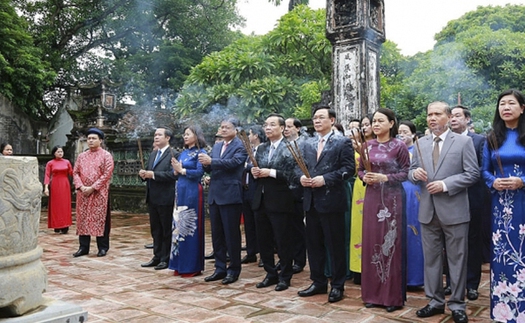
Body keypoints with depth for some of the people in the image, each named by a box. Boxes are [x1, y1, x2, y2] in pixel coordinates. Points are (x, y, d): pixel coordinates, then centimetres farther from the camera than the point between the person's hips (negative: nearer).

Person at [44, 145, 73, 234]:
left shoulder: (67, 162, 7)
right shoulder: (50, 163, 0)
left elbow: (71, 173, 6)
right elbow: (47, 175, -5)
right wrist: (46, 187, -15)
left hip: (65, 185, 2)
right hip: (55, 185, -2)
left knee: (65, 205, 1)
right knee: (55, 205, 2)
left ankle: (65, 226, 4)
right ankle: (56, 226, 8)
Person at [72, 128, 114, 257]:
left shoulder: (106, 155, -2)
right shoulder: (81, 156, 13)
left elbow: (107, 174, -10)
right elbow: (75, 172, 10)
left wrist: (93, 187, -14)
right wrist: (81, 187, -8)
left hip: (100, 193, -5)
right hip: (83, 193, 5)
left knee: (100, 219, 0)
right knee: (83, 219, 7)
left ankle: (103, 247, 9)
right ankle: (83, 247, 15)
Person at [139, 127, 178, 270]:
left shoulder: (173, 154, -10)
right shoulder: (152, 154, 16)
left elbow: (173, 174, -21)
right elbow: (149, 173, 17)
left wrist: (153, 174, -22)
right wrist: (144, 174, -6)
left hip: (165, 198, -8)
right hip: (152, 198, 8)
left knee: (167, 230, 3)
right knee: (155, 230, 14)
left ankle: (166, 259, 11)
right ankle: (157, 257, 23)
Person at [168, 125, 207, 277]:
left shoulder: (200, 153, -4)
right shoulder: (183, 153, 16)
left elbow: (199, 172, -17)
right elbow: (176, 173, 14)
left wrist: (181, 170, -13)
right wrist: (176, 170, -6)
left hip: (192, 192, -7)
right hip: (180, 191, 7)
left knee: (191, 227, -3)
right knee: (180, 225, 8)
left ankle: (193, 266, 6)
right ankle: (181, 265, 17)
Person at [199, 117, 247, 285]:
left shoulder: (241, 146, -5)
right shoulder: (216, 146, 17)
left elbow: (233, 162, -22)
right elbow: (210, 168, 11)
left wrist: (211, 161, -24)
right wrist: (206, 163, -10)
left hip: (230, 195, -7)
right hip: (215, 195, 7)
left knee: (231, 234, 0)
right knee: (216, 234, 12)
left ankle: (234, 270, 12)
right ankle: (220, 268, 22)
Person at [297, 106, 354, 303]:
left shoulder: (342, 142, -3)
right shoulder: (308, 145, 16)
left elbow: (349, 168, -11)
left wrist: (325, 179, -19)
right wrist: (301, 177, -7)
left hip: (331, 200, -6)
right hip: (311, 200, 6)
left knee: (335, 244, 2)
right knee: (314, 243, 12)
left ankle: (337, 285, 14)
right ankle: (318, 282, 25)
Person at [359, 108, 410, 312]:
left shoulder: (399, 146, -5)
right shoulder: (368, 145, 7)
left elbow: (406, 173, -6)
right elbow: (360, 169, 13)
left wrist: (385, 177, -17)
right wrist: (364, 177, -8)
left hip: (392, 199, -4)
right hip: (372, 199, 4)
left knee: (391, 243, 0)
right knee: (371, 242, 7)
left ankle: (393, 296, 12)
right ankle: (373, 293, 19)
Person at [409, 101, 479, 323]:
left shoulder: (463, 142, -2)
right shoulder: (421, 143, 10)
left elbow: (473, 173, -8)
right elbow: (411, 172, 13)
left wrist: (445, 184, -17)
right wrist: (415, 173, -11)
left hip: (454, 210, -4)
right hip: (428, 211, 4)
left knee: (457, 259, 5)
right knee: (431, 258, 10)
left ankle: (457, 304, 17)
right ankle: (436, 301, 23)